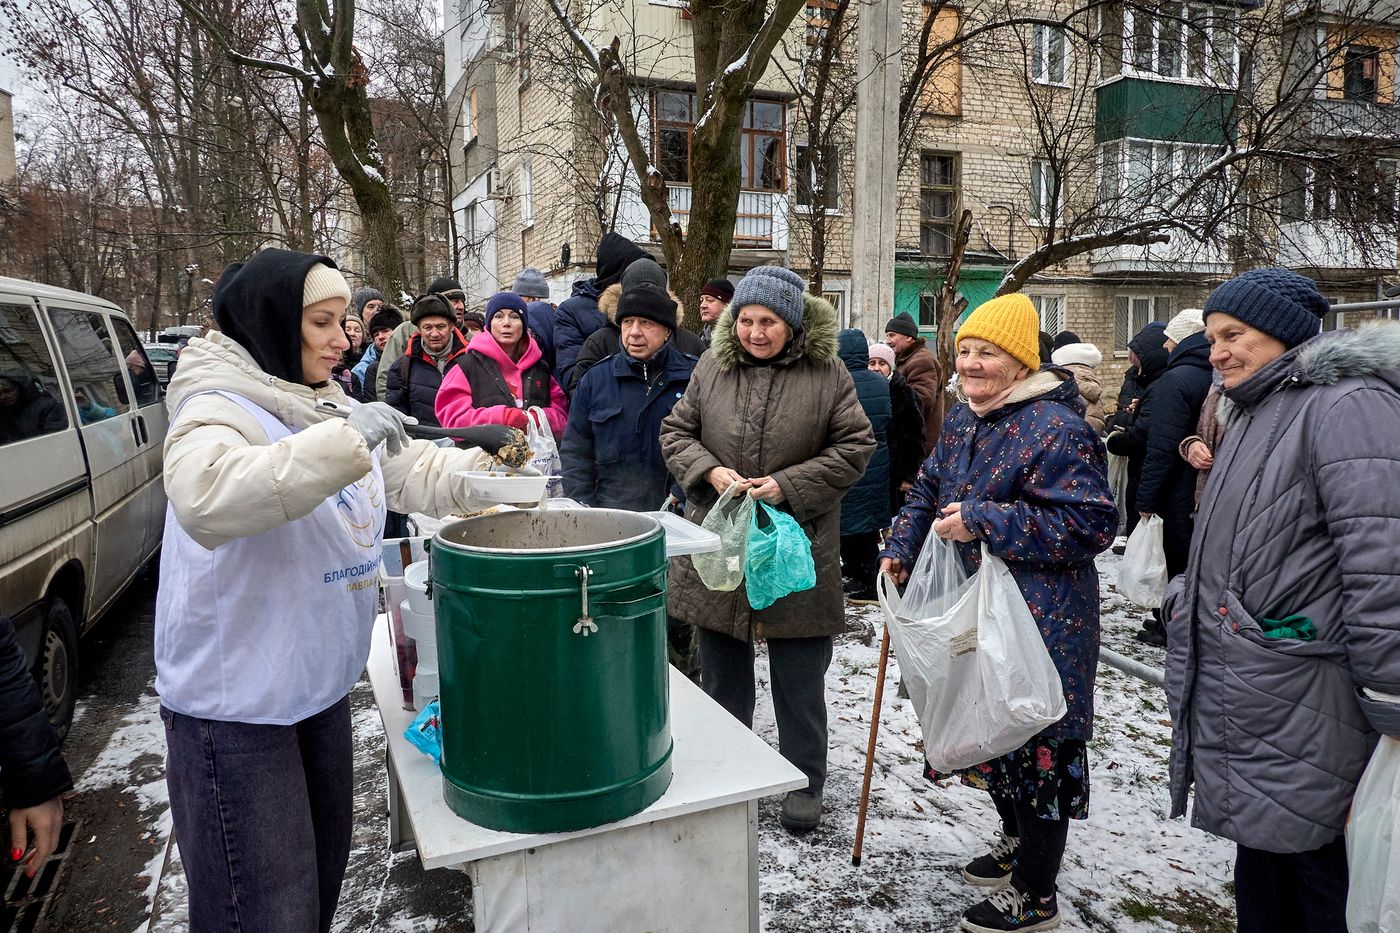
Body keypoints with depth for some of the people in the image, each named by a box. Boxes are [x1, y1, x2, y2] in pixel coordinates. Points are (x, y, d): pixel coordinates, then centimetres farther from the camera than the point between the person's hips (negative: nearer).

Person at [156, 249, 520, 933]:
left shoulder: (328, 405, 9)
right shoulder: (218, 408, -17)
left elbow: (413, 470, 11)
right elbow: (204, 496, -38)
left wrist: (489, 469, -6)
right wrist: (344, 439, -37)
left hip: (321, 683, 8)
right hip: (235, 702, -8)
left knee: (324, 870, 23)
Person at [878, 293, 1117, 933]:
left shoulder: (1056, 429, -20)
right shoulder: (964, 416, 8)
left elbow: (1090, 523, -25)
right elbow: (930, 487, 20)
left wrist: (983, 522, -26)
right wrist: (901, 549, 7)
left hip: (1040, 624, -9)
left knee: (1037, 745, 3)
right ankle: (1014, 845, 46)